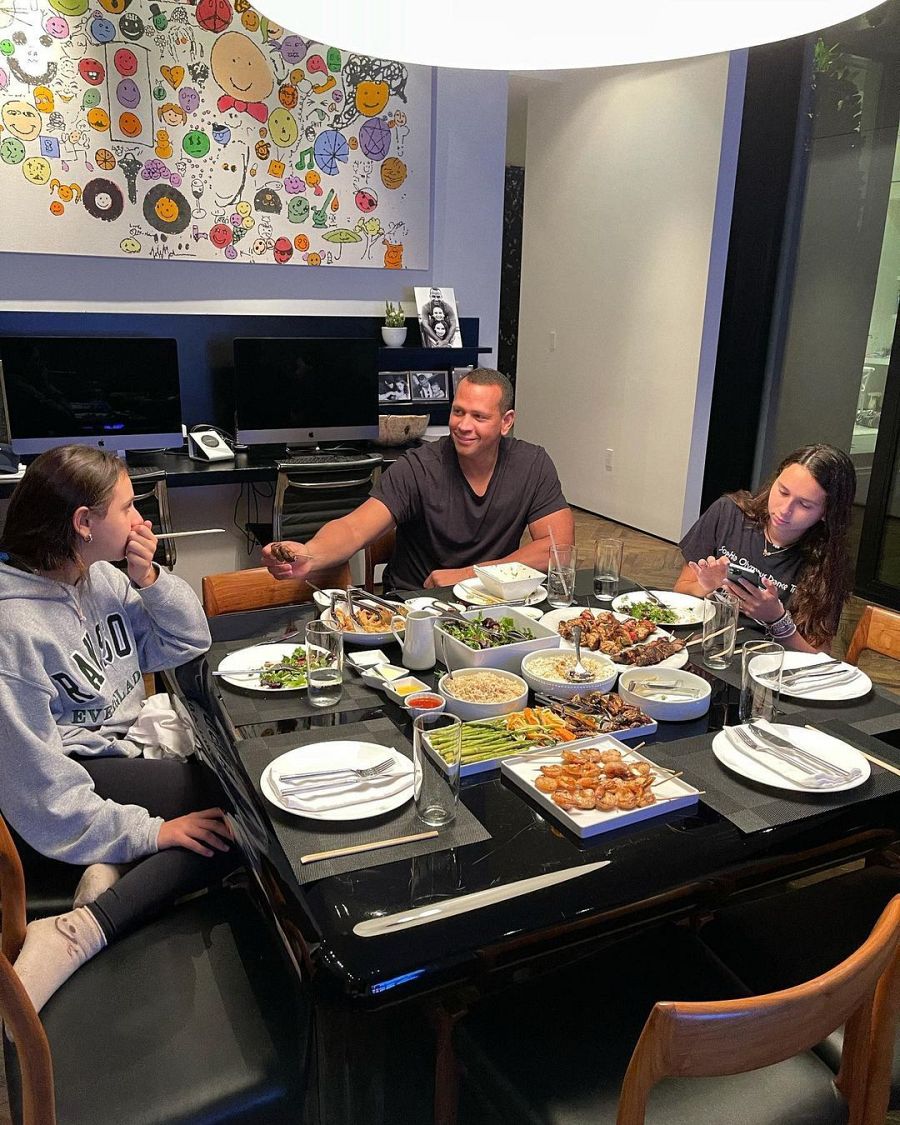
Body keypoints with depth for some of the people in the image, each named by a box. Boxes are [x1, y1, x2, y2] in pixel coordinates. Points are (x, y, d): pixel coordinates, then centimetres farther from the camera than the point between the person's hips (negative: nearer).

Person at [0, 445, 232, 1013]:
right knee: (229, 808, -23)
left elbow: (189, 643, 8)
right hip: (76, 769, -8)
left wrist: (149, 579, -10)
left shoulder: (103, 577, 1)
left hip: (124, 747, 8)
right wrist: (147, 830, -21)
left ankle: (109, 868, -11)